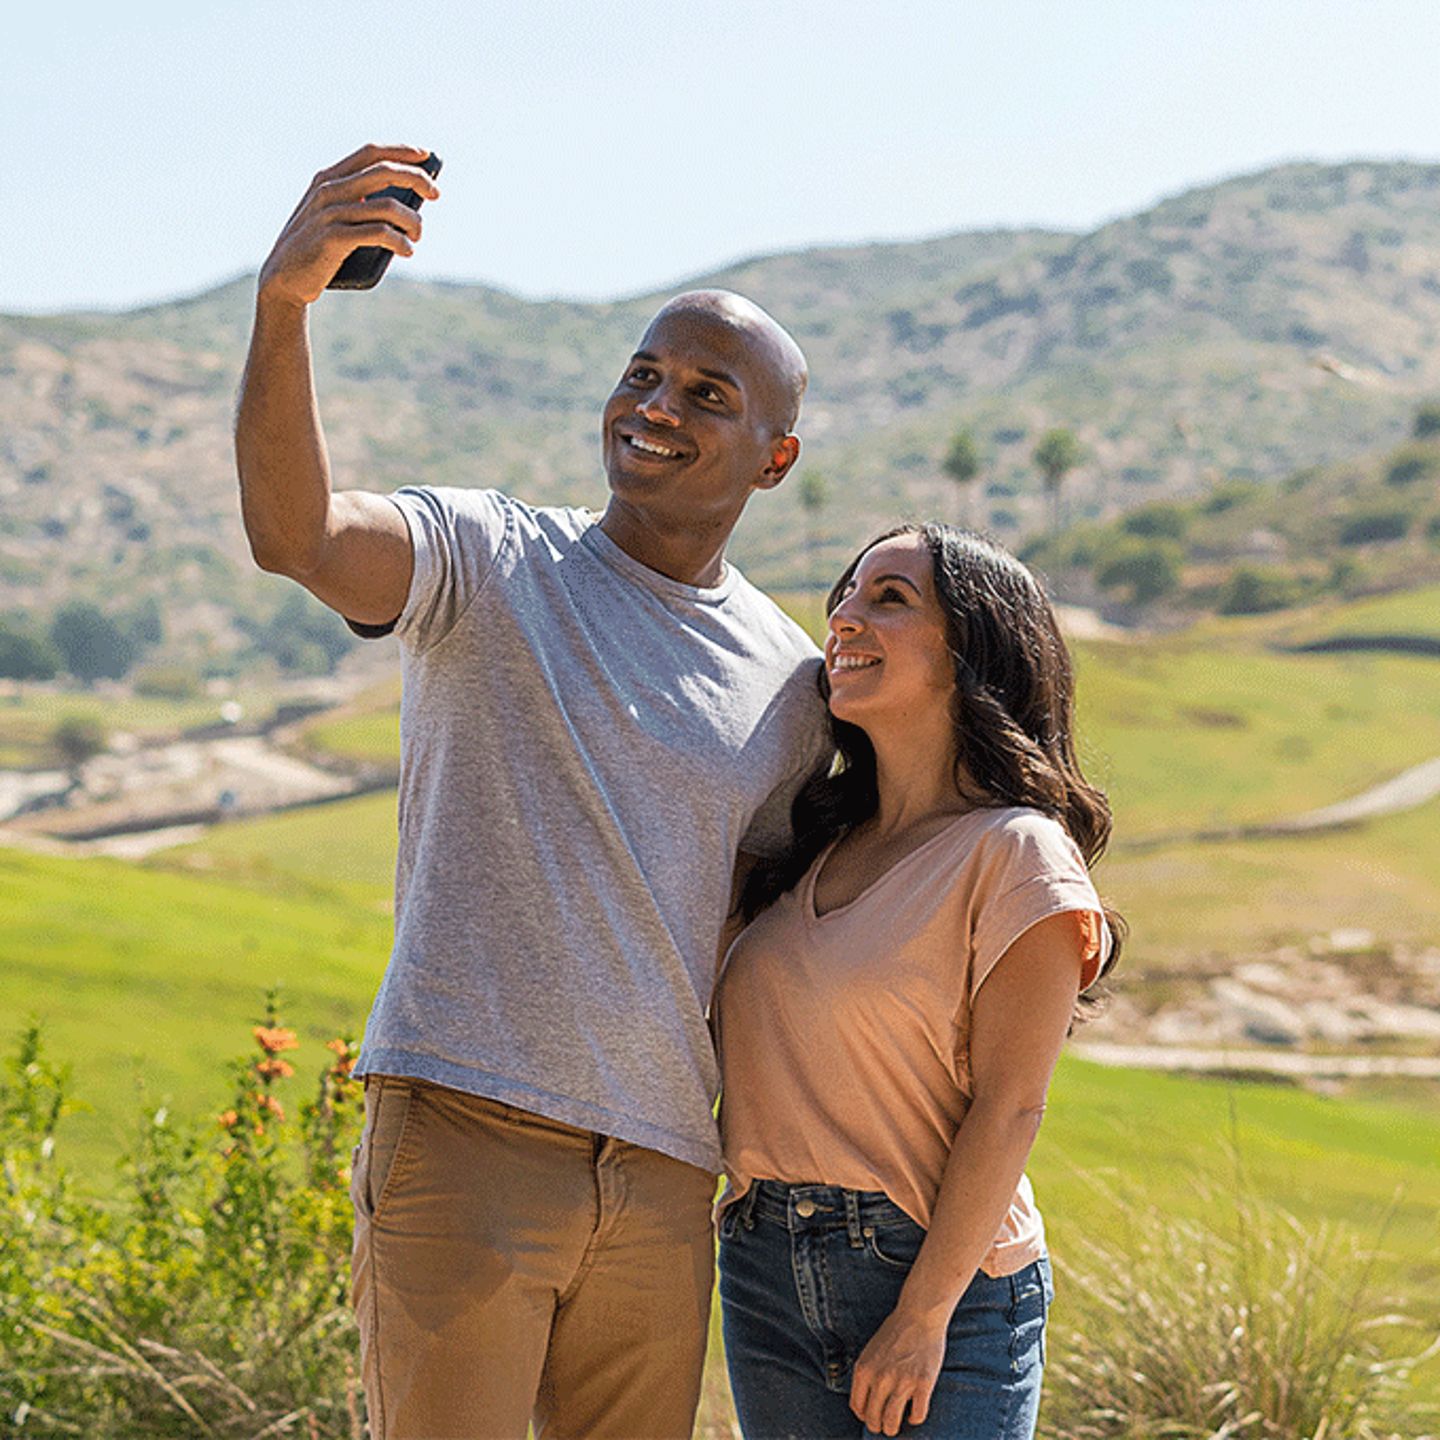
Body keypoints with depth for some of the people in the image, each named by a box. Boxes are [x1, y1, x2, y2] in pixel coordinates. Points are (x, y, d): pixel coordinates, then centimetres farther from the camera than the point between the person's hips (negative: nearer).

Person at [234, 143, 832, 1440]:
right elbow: (296, 534, -20)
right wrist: (283, 308, -36)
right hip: (465, 1135, -4)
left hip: (664, 1175, 4)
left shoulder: (793, 684, 13)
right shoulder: (490, 561, 0)